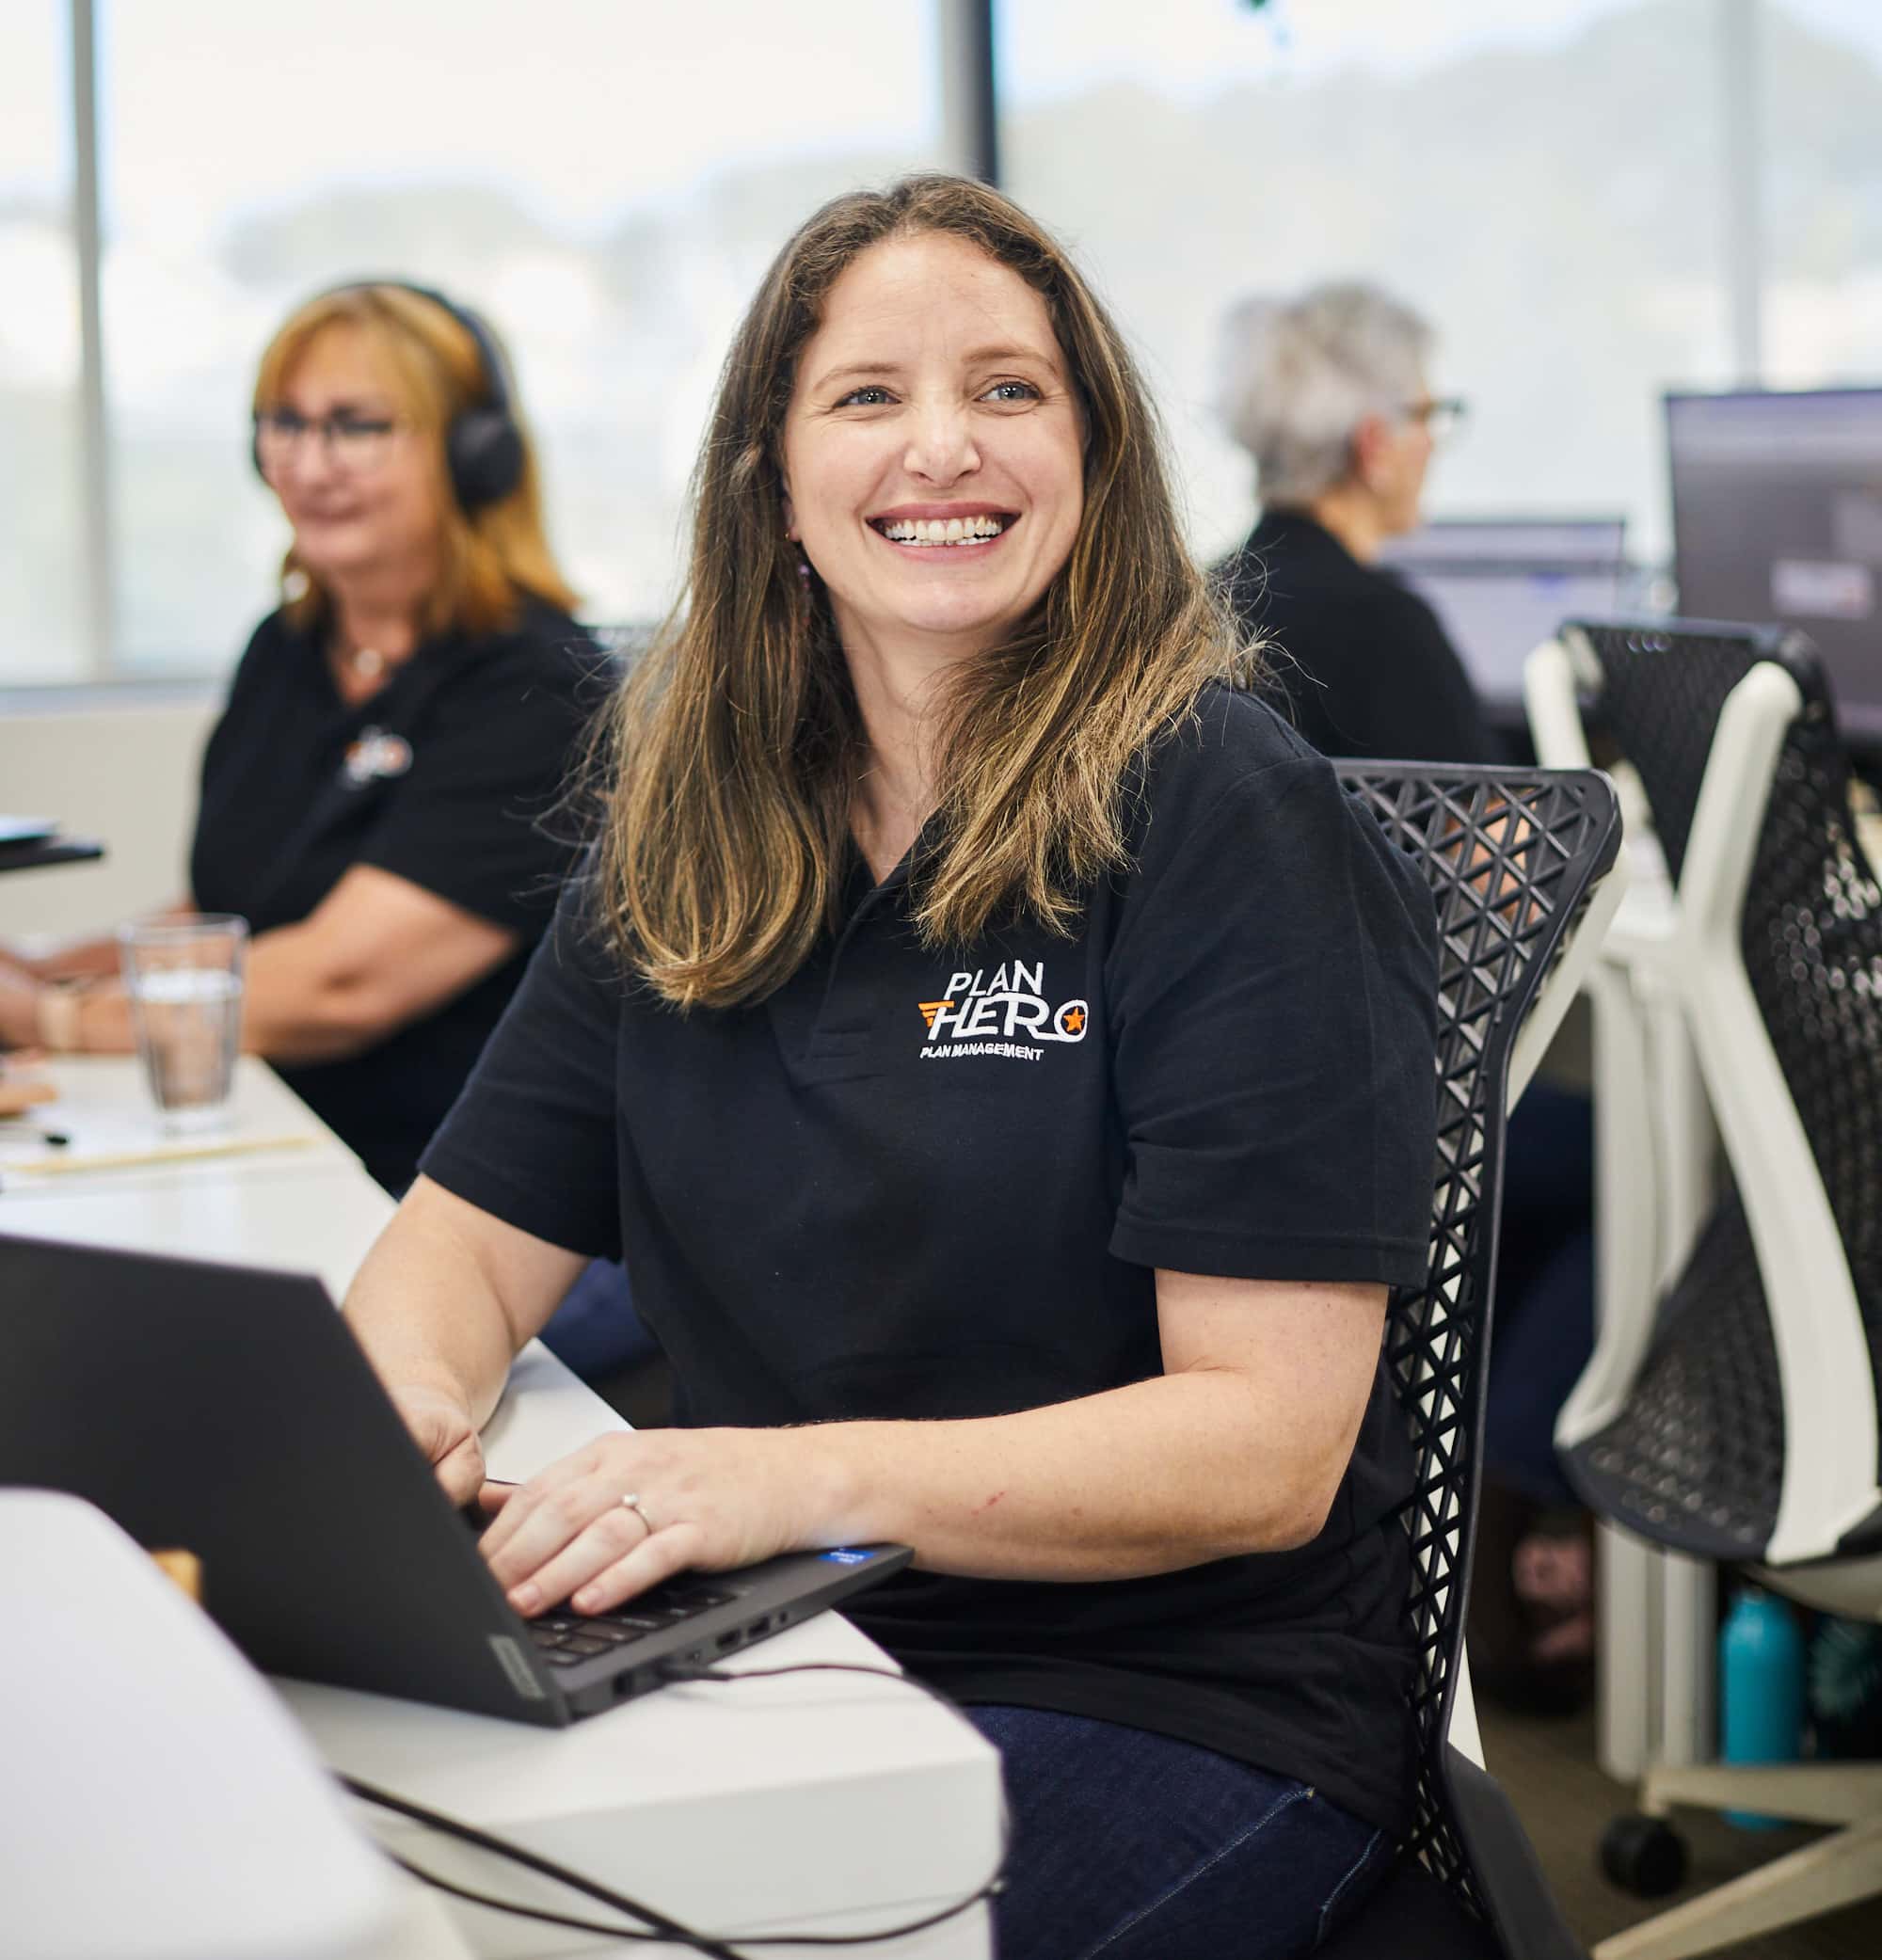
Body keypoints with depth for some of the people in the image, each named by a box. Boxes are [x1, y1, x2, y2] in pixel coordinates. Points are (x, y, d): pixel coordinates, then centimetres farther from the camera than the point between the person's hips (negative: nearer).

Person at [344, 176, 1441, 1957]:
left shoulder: (1223, 820, -9)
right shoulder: (685, 834, 9)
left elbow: (1268, 1442, -15)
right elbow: (475, 1232, 11)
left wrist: (813, 1480, -29)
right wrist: (404, 1401, -14)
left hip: (1176, 1714, -4)